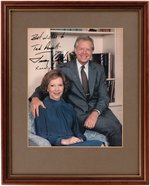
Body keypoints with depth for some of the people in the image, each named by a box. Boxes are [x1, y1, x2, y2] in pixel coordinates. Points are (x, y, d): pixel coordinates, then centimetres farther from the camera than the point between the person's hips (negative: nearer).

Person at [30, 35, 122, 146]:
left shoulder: (99, 69, 10)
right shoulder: (63, 69, 2)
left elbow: (104, 96, 4)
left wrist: (95, 113, -16)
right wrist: (35, 98, -22)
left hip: (98, 108, 4)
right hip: (78, 113, -3)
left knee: (118, 126, -26)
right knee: (114, 128, -26)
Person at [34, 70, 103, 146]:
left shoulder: (69, 107, 22)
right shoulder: (42, 108, 4)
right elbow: (41, 136, -2)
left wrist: (81, 139, -1)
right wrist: (63, 141, -15)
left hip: (74, 144, 6)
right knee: (98, 144, -29)